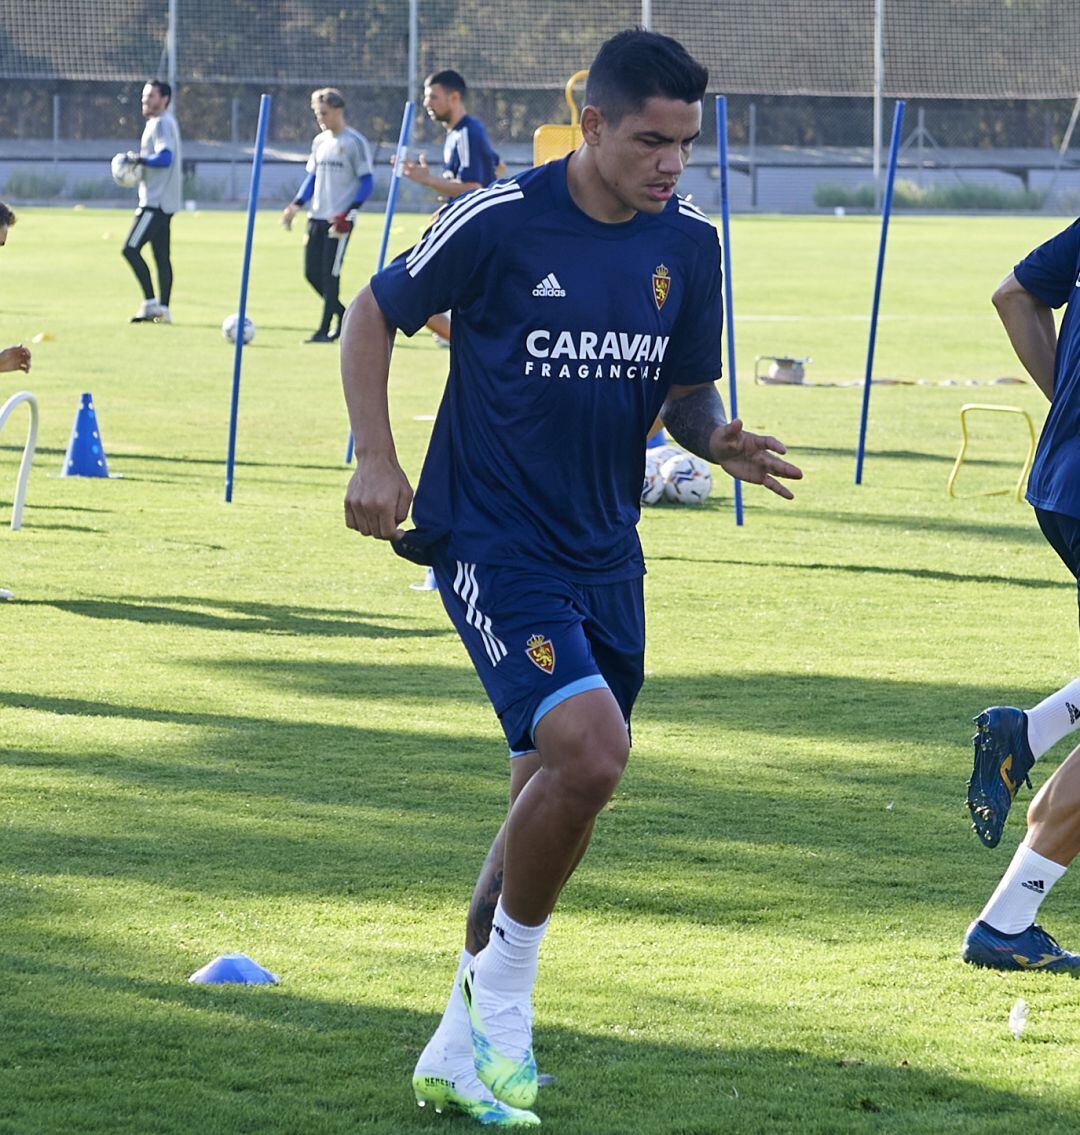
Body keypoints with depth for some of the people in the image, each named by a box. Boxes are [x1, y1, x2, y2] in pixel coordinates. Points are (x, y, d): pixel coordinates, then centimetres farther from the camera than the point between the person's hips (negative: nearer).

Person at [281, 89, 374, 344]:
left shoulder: (355, 142, -7)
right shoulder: (320, 141, 13)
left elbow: (366, 182, -9)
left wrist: (347, 212, -19)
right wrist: (295, 205, 8)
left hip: (339, 219, -7)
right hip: (317, 216, 7)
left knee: (330, 272, -8)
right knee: (312, 272, 5)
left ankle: (325, 329, -2)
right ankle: (345, 316, 20)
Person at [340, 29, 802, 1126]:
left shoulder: (689, 243, 2)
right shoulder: (501, 220, -13)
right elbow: (373, 314, 0)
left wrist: (720, 439, -8)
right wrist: (377, 460, -9)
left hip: (605, 553, 6)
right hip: (489, 543, -6)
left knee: (553, 801, 10)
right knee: (590, 747, -25)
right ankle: (502, 990, -3)